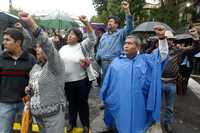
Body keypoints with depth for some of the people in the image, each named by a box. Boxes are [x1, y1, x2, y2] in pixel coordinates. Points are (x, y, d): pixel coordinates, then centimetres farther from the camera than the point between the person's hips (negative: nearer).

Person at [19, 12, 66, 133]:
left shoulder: (55, 64, -14)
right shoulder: (35, 67, 11)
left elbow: (48, 46, -33)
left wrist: (32, 24, -42)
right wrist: (29, 90, -1)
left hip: (53, 113, -7)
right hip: (37, 114, 8)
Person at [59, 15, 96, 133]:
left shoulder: (83, 46, -6)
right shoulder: (63, 48, 10)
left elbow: (92, 39, -22)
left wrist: (86, 23, -32)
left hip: (82, 80, -4)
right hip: (68, 81, 4)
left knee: (83, 102, 9)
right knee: (71, 103, 18)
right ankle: (72, 123, 38)